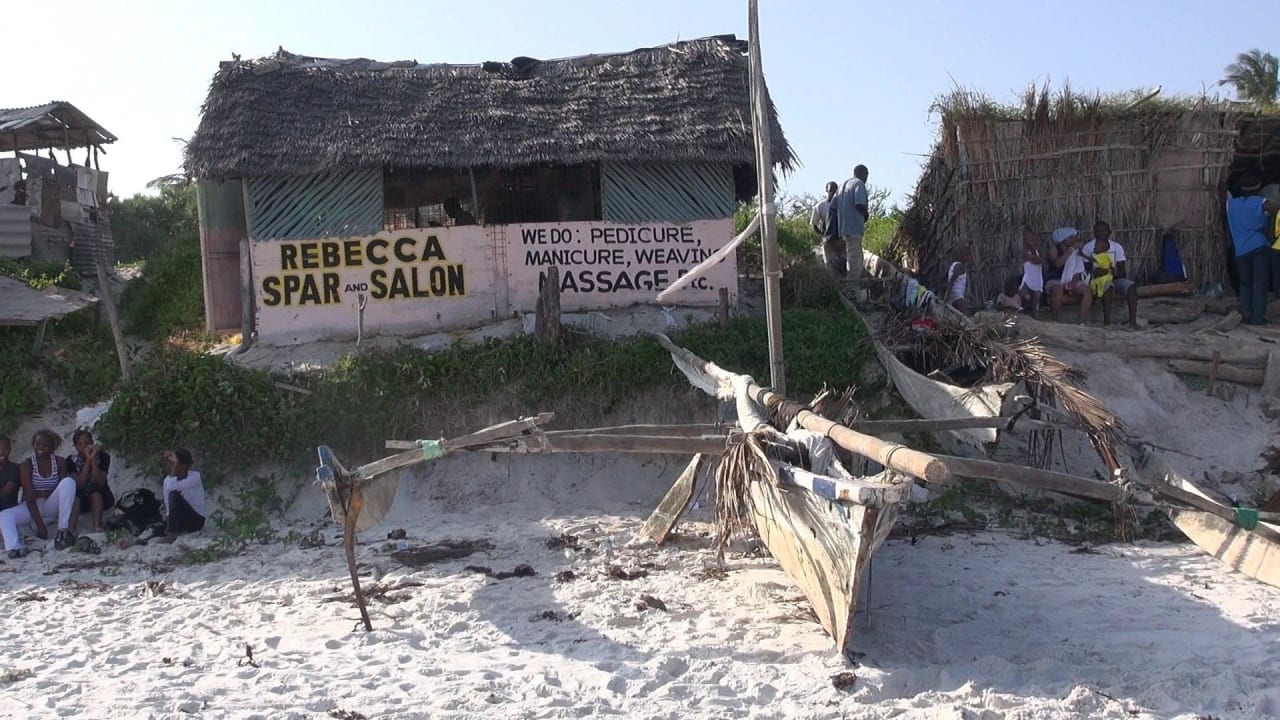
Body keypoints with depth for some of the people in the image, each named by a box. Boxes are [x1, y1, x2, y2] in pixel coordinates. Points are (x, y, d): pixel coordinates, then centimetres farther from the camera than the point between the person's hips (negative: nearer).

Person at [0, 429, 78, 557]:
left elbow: (65, 489, -4)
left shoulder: (59, 462, -3)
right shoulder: (26, 465, -9)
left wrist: (45, 493, -24)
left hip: (52, 505, 1)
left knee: (69, 481, -26)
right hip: (33, 507, 0)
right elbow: (30, 498, -16)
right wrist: (40, 525, -24)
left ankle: (63, 531, -33)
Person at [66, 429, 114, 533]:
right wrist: (88, 460, -28)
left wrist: (93, 459, -29)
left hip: (101, 499, -1)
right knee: (74, 491, -30)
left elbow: (100, 483, -25)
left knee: (95, 490, -32)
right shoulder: (71, 460, -9)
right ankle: (71, 529, -41)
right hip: (81, 499, 1)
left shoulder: (103, 457, -13)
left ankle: (97, 528, -41)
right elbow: (79, 484, -23)